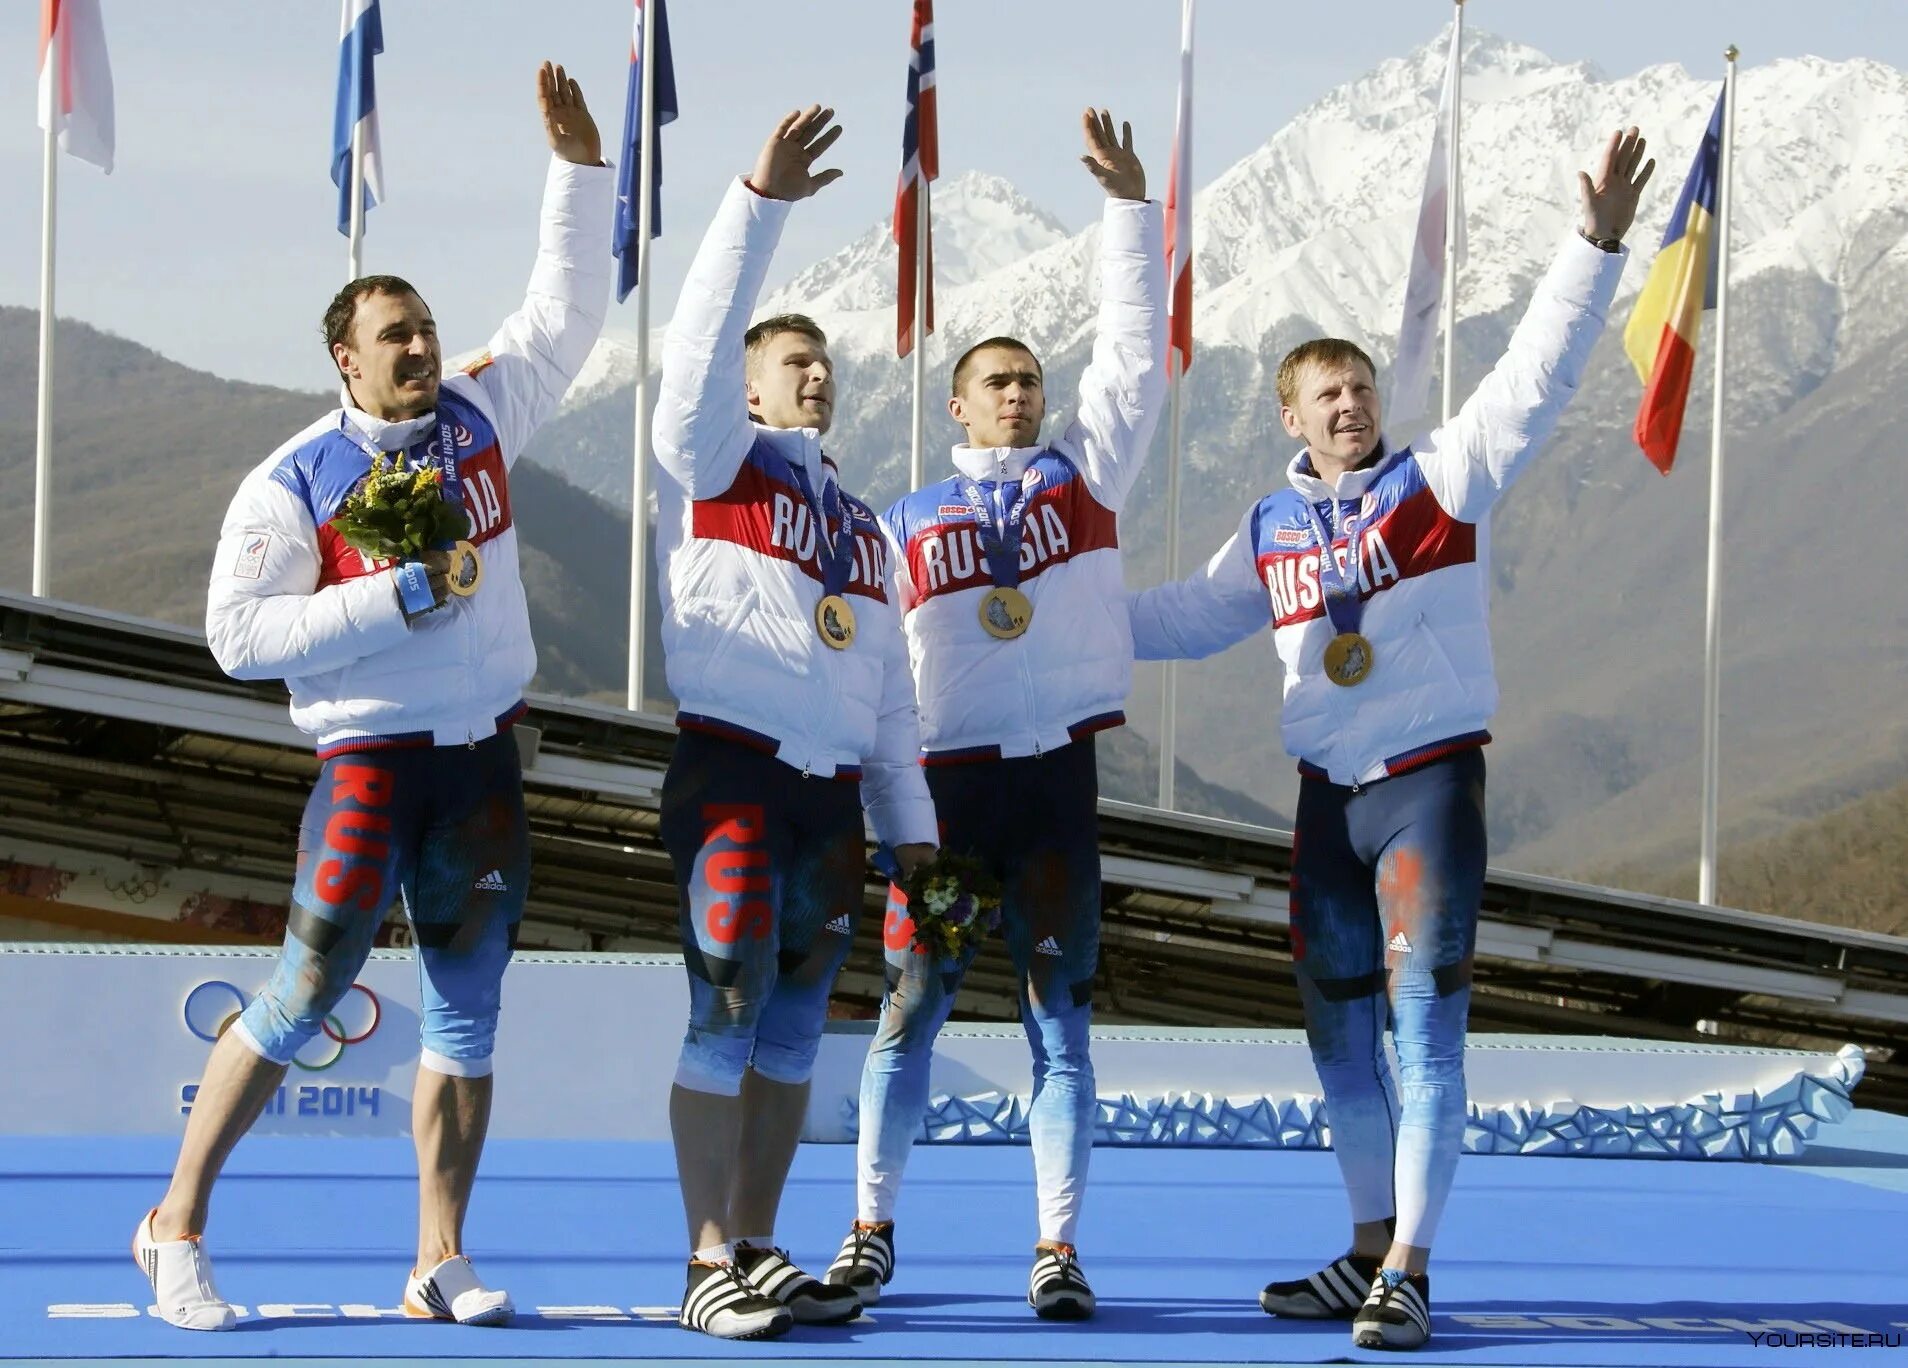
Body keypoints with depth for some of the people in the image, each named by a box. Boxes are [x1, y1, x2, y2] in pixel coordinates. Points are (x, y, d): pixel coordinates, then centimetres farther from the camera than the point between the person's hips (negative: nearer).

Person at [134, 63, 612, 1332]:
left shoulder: (479, 416, 6)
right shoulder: (293, 485, -9)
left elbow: (569, 307, 12)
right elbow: (241, 632, -13)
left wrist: (578, 162, 3)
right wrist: (399, 598, -18)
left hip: (484, 760, 5)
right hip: (373, 760, -5)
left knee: (467, 1016, 5)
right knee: (306, 995, -9)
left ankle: (440, 1262, 10)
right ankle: (177, 1226, 3)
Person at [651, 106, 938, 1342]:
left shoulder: (857, 524, 23)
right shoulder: (713, 462, 5)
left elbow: (890, 690, 23)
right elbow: (704, 336, -14)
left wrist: (910, 820, 17)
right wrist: (763, 203, -22)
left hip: (833, 793, 6)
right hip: (731, 775, -6)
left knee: (797, 1023, 6)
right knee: (728, 1012, -9)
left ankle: (759, 1253, 12)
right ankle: (710, 1269, -7)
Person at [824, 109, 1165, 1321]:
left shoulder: (1085, 473, 12)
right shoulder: (906, 524, 12)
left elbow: (1136, 351, 7)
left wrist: (1130, 205, 1)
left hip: (1058, 776, 0)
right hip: (947, 778, 0)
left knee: (1061, 1014, 0)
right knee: (912, 1006, 1)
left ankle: (1058, 1250, 2)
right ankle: (871, 1230, 10)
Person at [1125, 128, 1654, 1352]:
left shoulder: (1444, 477, -1)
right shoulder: (1271, 532, 12)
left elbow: (1535, 377, -10)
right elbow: (1192, 617, 25)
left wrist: (1597, 248, -20)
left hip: (1432, 784, -6)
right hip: (1329, 794, 6)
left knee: (1423, 1025, -11)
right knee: (1339, 1032, 11)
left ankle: (1407, 1276, -11)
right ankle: (1371, 1252, 25)